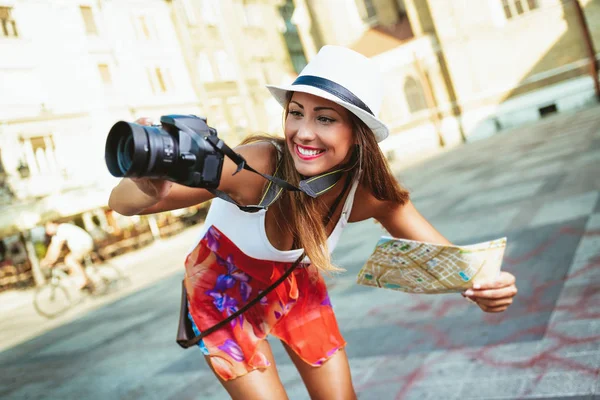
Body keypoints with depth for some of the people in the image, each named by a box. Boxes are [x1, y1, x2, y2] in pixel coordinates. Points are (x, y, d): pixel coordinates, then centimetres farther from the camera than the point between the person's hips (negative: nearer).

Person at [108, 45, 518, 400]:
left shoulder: (369, 192, -25)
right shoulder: (255, 167, -37)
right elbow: (121, 204, -37)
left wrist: (483, 286, -42)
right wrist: (150, 188, -62)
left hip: (296, 287, 3)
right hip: (223, 292, -3)